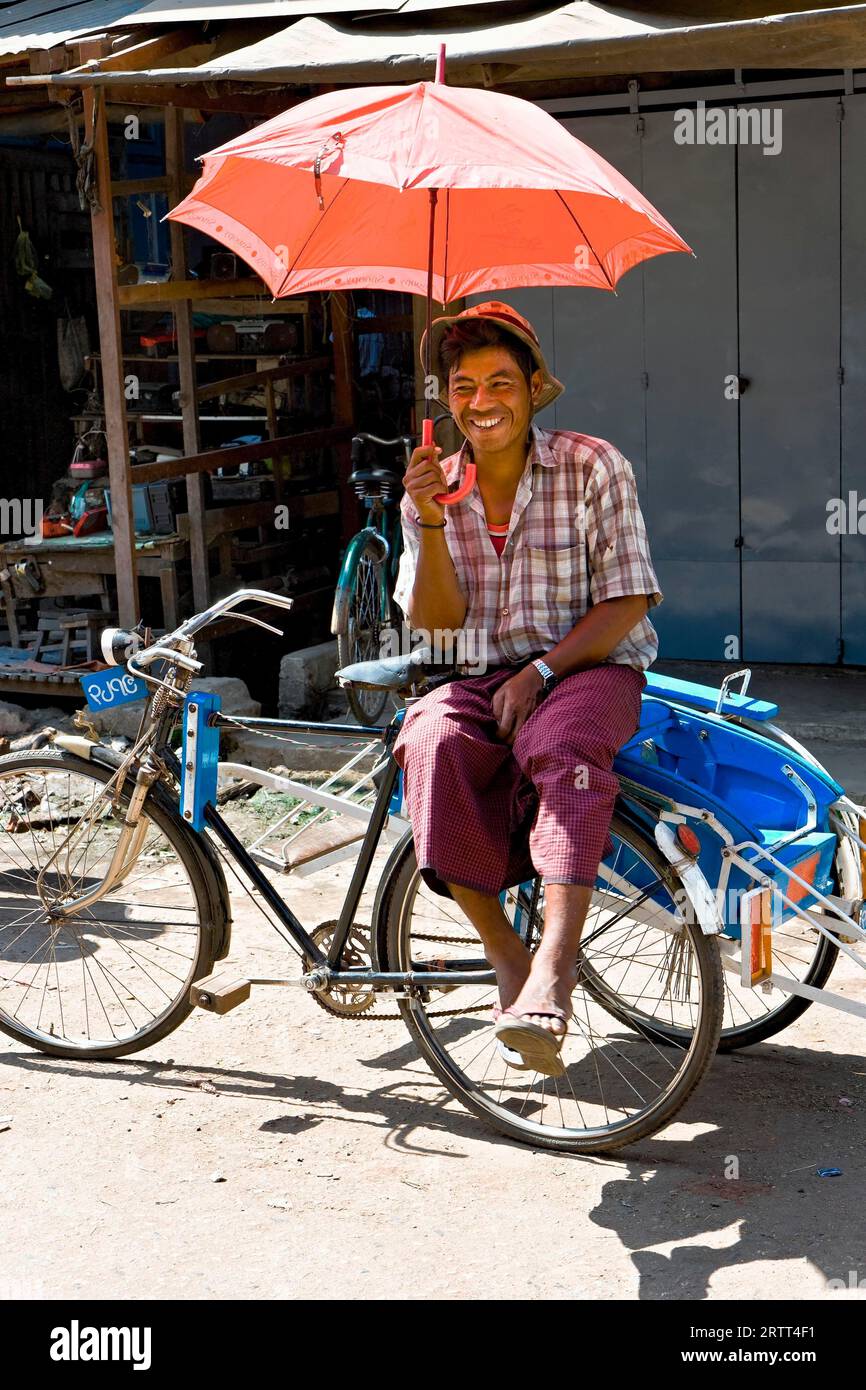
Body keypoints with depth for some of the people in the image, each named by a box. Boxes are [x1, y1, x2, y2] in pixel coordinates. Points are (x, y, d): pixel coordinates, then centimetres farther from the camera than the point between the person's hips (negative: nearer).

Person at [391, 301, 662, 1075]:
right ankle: (503, 952, -22)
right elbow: (435, 621, 0)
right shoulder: (434, 490, 7)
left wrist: (539, 673, -19)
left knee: (561, 747, -37)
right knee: (431, 744, -30)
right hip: (485, 678, 3)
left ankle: (555, 963, -43)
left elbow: (625, 605, -7)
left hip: (590, 669, -3)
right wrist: (431, 523, -14)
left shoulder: (593, 468, -4)